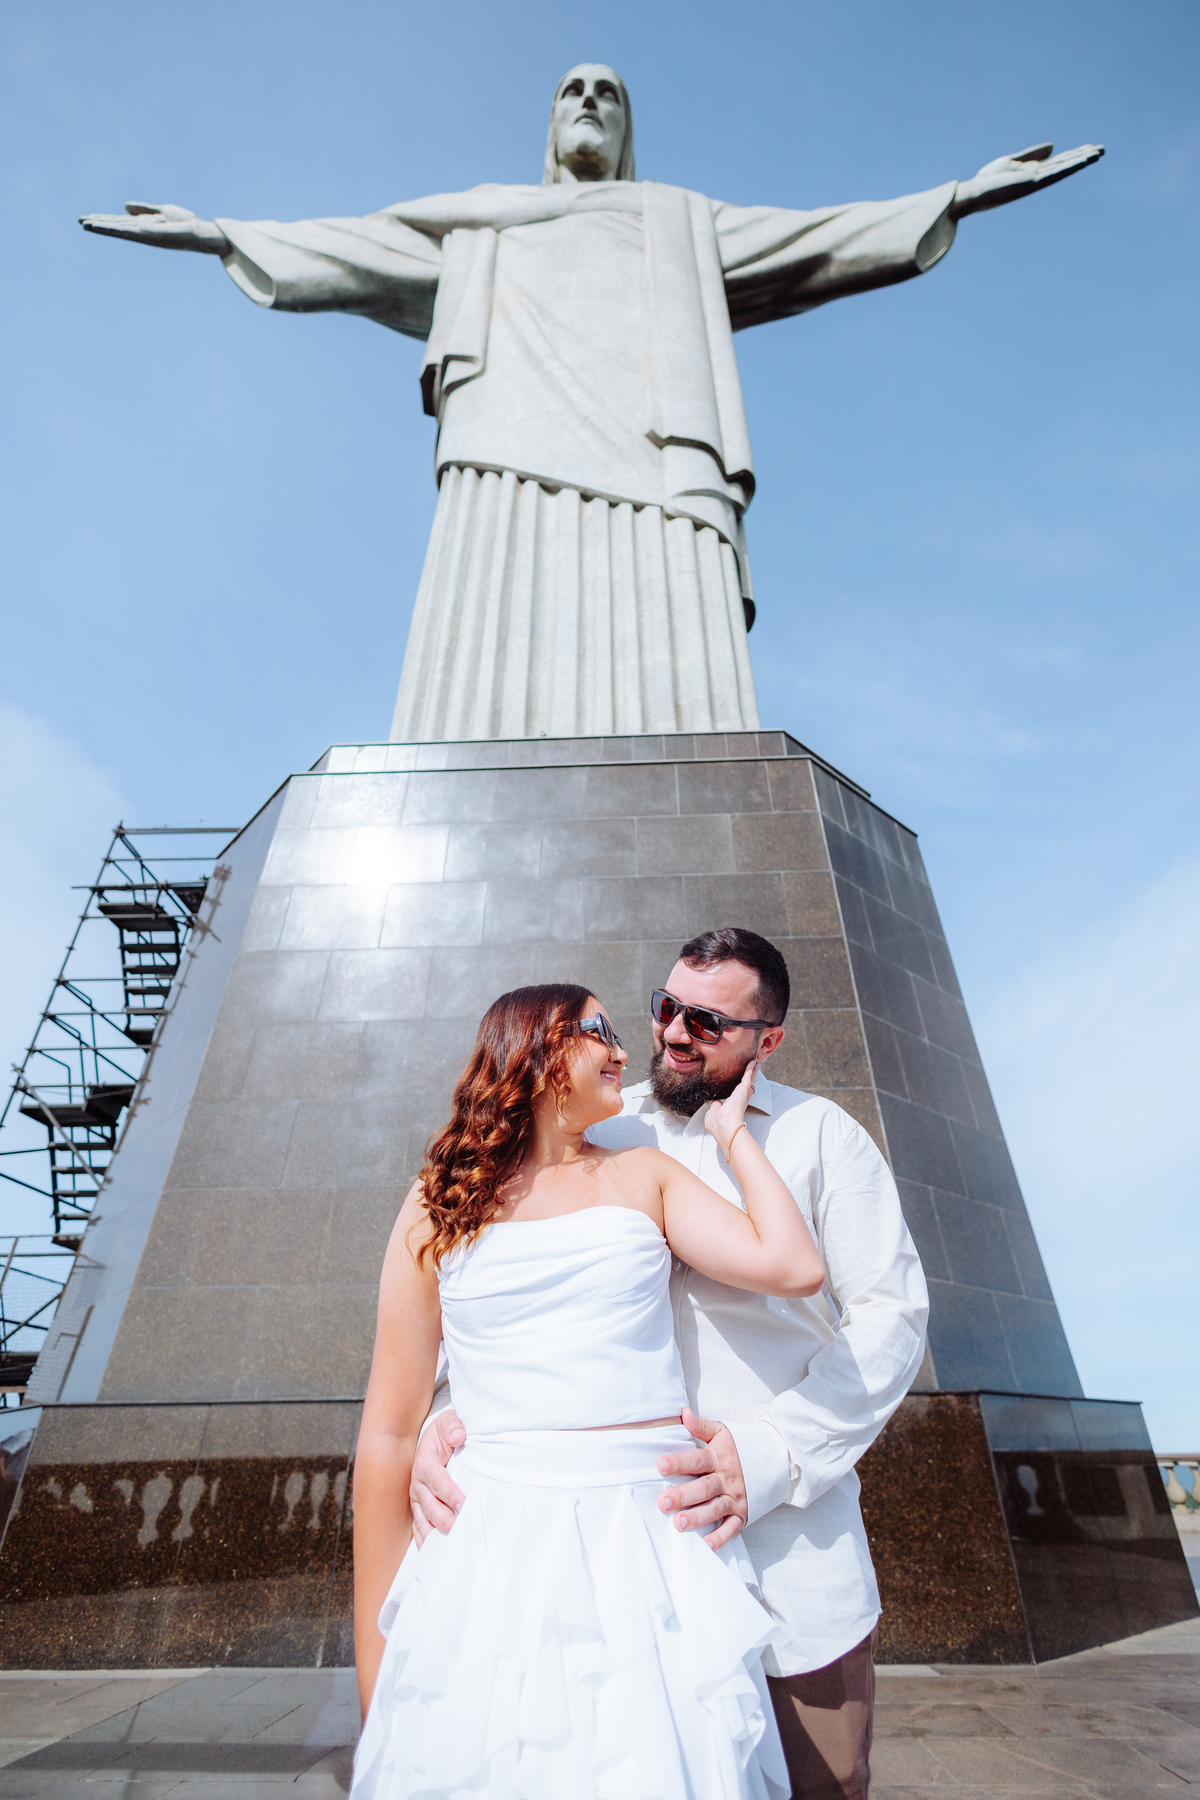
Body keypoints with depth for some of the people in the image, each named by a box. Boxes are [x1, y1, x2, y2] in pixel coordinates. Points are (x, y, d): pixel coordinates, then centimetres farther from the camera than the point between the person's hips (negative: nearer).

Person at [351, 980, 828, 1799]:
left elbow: (794, 1266, -10)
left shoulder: (645, 1176, 5)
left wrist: (732, 1130, 2)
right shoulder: (439, 1208, 1)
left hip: (650, 1555, 1)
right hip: (492, 1558, -1)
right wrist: (374, 1666, 4)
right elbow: (390, 1435, 3)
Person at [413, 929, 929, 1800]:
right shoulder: (600, 1133, 4)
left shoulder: (821, 1134, -2)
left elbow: (892, 1310, -5)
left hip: (789, 1546, -1)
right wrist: (452, 1416, -13)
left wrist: (773, 1457, -17)